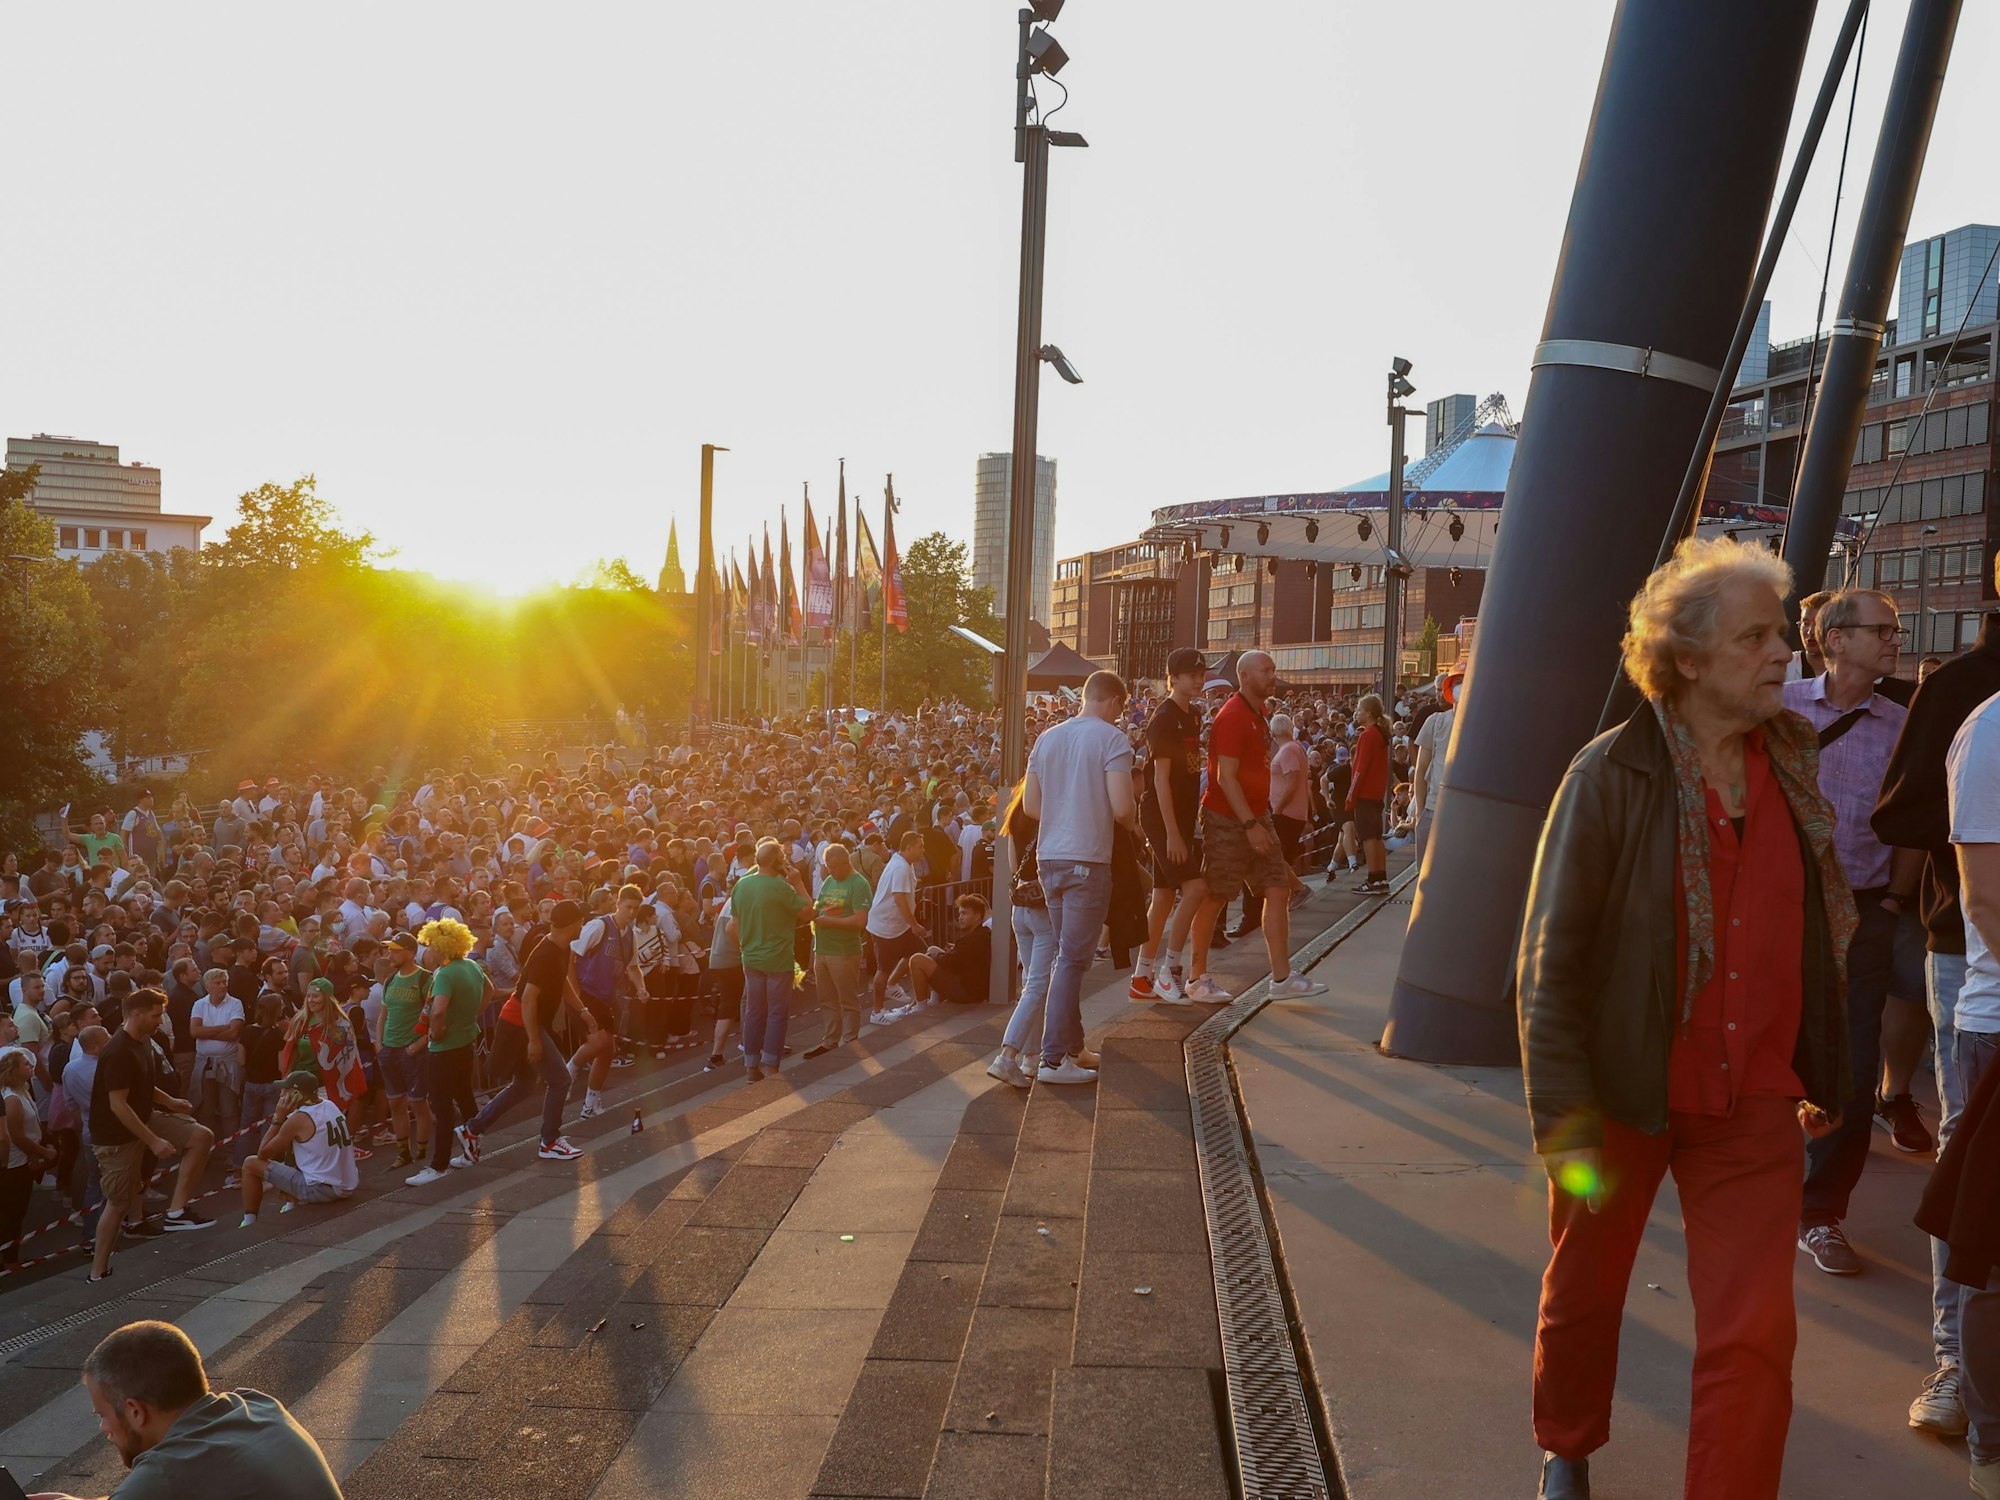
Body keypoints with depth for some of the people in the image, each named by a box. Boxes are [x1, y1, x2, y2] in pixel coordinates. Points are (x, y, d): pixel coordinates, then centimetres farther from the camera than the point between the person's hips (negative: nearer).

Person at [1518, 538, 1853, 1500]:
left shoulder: (1792, 764, 3)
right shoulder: (1611, 774, -13)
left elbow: (1815, 931, 13)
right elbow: (1551, 956, -13)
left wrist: (1820, 1074, 15)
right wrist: (1563, 1119, -16)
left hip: (1753, 1105, 3)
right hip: (1624, 1093, -3)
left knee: (1755, 1332, -4)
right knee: (1584, 1294, 17)